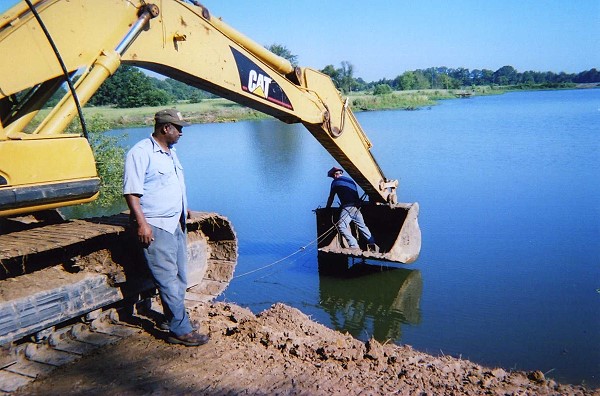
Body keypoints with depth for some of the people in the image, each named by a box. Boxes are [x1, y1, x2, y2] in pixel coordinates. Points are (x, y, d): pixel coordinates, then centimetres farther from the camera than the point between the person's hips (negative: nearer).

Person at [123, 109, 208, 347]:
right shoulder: (141, 153, -13)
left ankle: (174, 319, 27)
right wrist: (142, 223, -23)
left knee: (180, 277, 14)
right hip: (155, 227, -9)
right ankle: (181, 330, -1)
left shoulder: (170, 152, 16)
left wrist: (183, 210, 26)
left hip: (176, 224, 9)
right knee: (169, 279, -7)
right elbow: (131, 192, -18)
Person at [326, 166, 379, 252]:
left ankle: (354, 246, -19)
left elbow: (331, 198, 10)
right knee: (362, 226, 16)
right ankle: (372, 244, 16)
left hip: (348, 207, -7)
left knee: (342, 226, -10)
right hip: (357, 207, 7)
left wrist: (327, 209, 24)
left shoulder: (335, 182, 6)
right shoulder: (350, 180, 25)